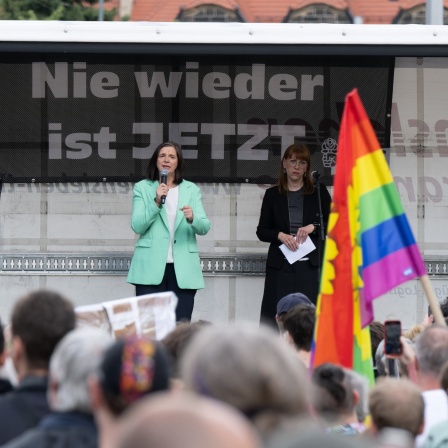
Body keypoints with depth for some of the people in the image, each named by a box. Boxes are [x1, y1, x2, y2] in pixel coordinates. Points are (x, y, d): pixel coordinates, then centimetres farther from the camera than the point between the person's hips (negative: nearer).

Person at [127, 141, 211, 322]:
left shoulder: (192, 190, 12)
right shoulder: (142, 188, 8)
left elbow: (205, 227, 1)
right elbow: (137, 226, -4)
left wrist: (192, 218, -21)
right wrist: (157, 202, -15)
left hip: (183, 269, 1)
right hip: (151, 267, -1)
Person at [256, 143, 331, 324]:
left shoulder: (319, 192, 8)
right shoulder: (273, 194, 10)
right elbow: (262, 231, 9)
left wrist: (313, 227, -12)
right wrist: (280, 236, -10)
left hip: (310, 266, -1)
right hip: (281, 266, 1)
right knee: (275, 316, -4)